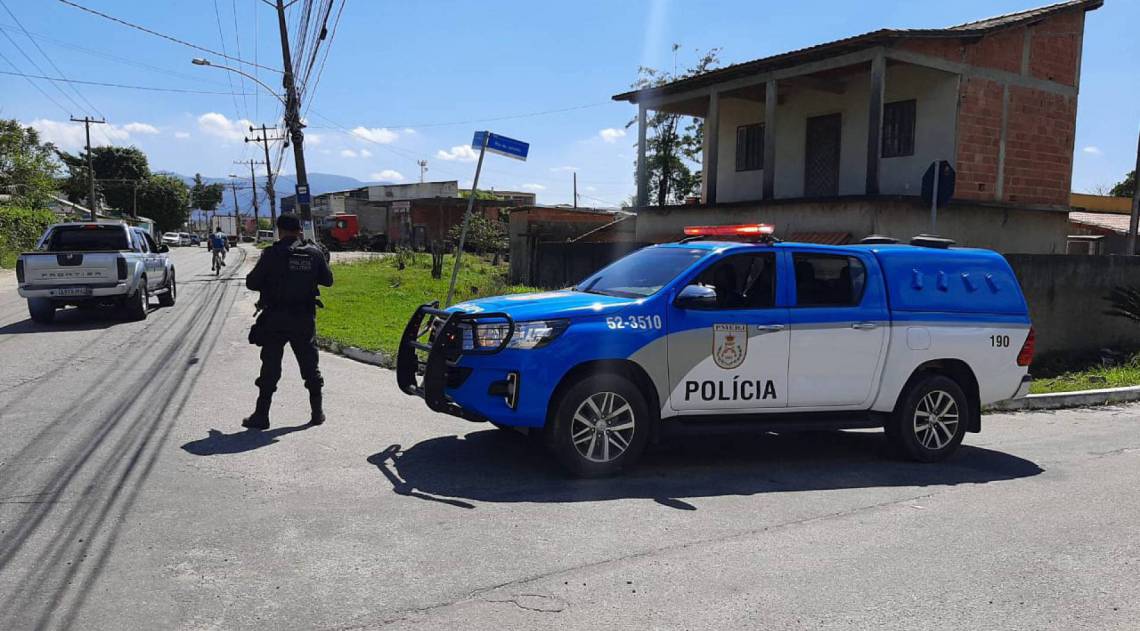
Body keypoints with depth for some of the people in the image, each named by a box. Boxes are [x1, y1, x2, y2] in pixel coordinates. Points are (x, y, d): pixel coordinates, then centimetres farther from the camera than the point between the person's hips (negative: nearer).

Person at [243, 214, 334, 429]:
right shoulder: (314, 253, -1)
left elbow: (252, 283, -7)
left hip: (276, 319, -3)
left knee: (270, 366, 4)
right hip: (305, 319, 3)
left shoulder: (272, 254, -11)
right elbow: (328, 280, 10)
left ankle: (261, 415, 7)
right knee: (310, 365, 13)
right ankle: (317, 411, 18)